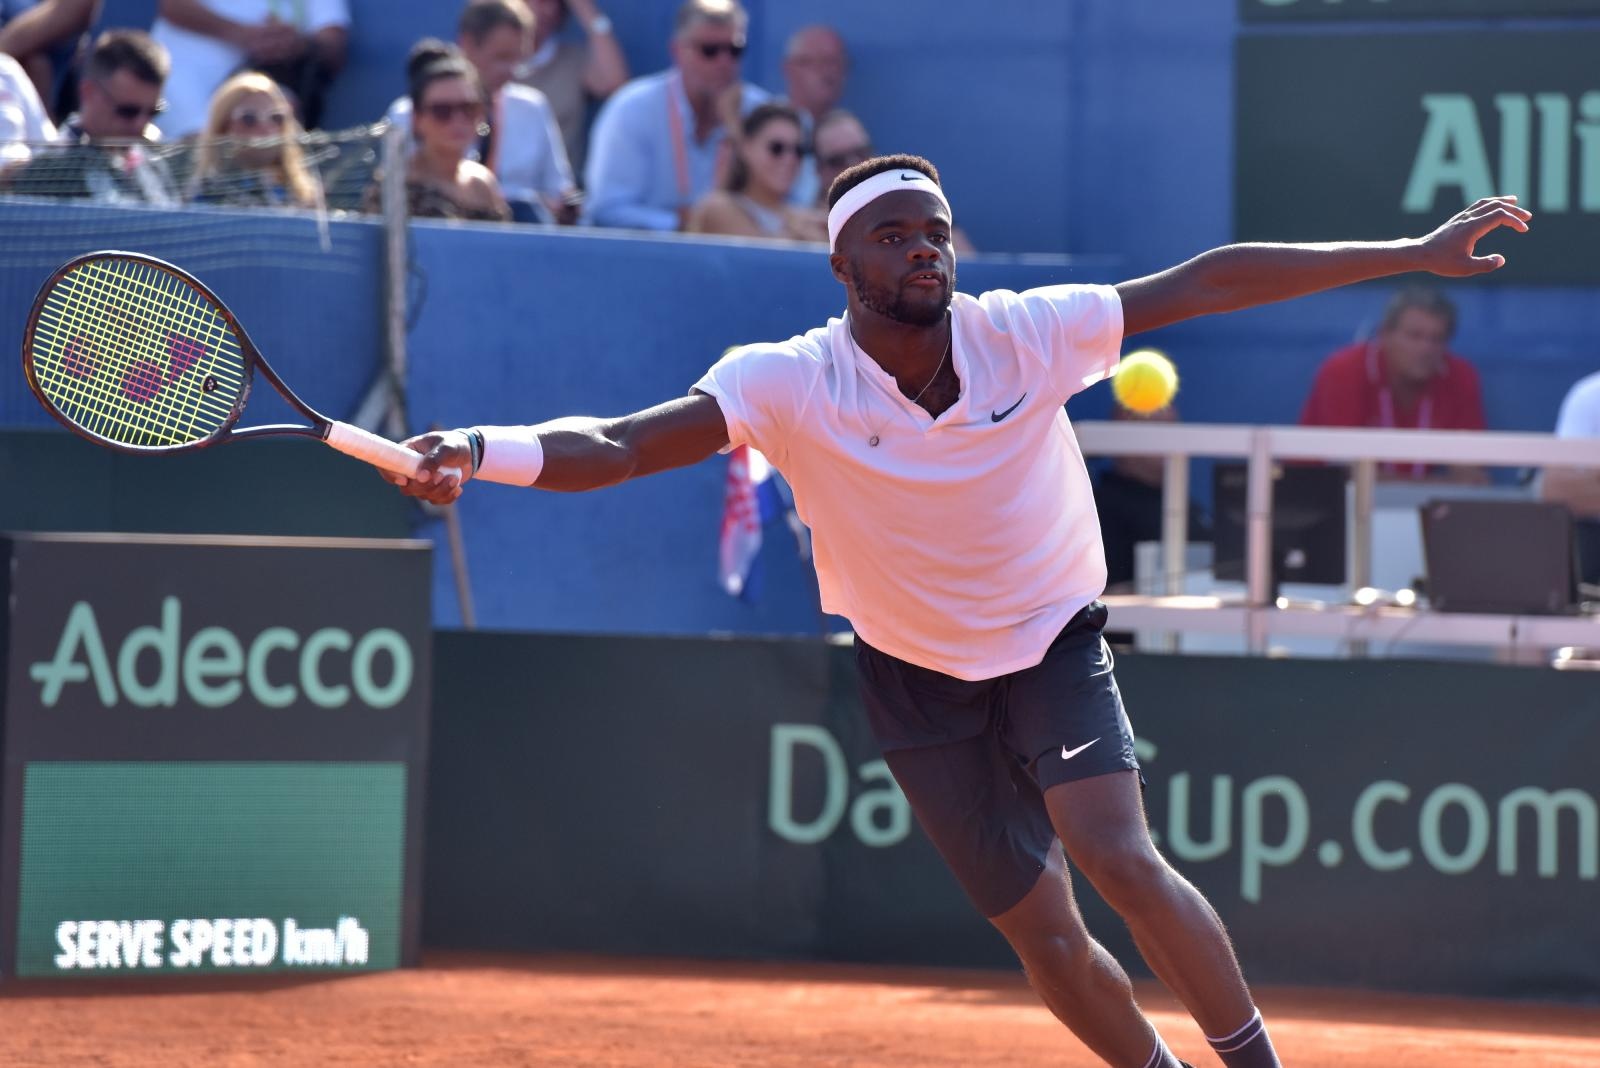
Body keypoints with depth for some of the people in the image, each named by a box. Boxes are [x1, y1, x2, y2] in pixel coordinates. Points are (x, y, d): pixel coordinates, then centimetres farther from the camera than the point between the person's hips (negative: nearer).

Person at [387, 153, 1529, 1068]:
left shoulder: (1026, 334, -17)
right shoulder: (792, 385, -21)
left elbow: (1207, 282, -15)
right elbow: (618, 447, -32)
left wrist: (1412, 254, -17)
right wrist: (479, 452, -52)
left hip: (1053, 644, 0)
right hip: (920, 684, 0)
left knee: (1118, 856, -24)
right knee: (1043, 934, 1)